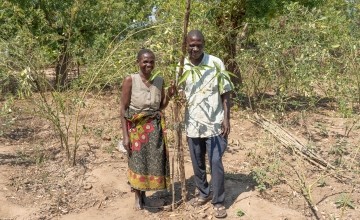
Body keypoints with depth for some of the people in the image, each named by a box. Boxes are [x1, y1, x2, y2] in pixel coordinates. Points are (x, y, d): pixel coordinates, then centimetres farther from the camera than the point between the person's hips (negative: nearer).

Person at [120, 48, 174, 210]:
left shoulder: (159, 81, 1)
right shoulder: (130, 80, -11)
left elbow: (161, 107, 10)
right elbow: (123, 109, -10)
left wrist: (169, 95, -10)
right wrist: (125, 135, -12)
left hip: (155, 128, 4)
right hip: (136, 127, -4)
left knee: (154, 161, 10)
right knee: (137, 163, 6)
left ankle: (143, 192, 32)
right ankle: (137, 195, 29)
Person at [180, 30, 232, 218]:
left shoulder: (216, 63, -7)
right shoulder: (181, 67, 0)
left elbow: (225, 93, -4)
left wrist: (226, 119, -9)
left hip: (214, 123, -3)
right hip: (193, 124, 3)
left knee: (216, 163, 1)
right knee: (197, 163, 16)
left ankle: (218, 202, 16)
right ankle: (204, 193, 36)